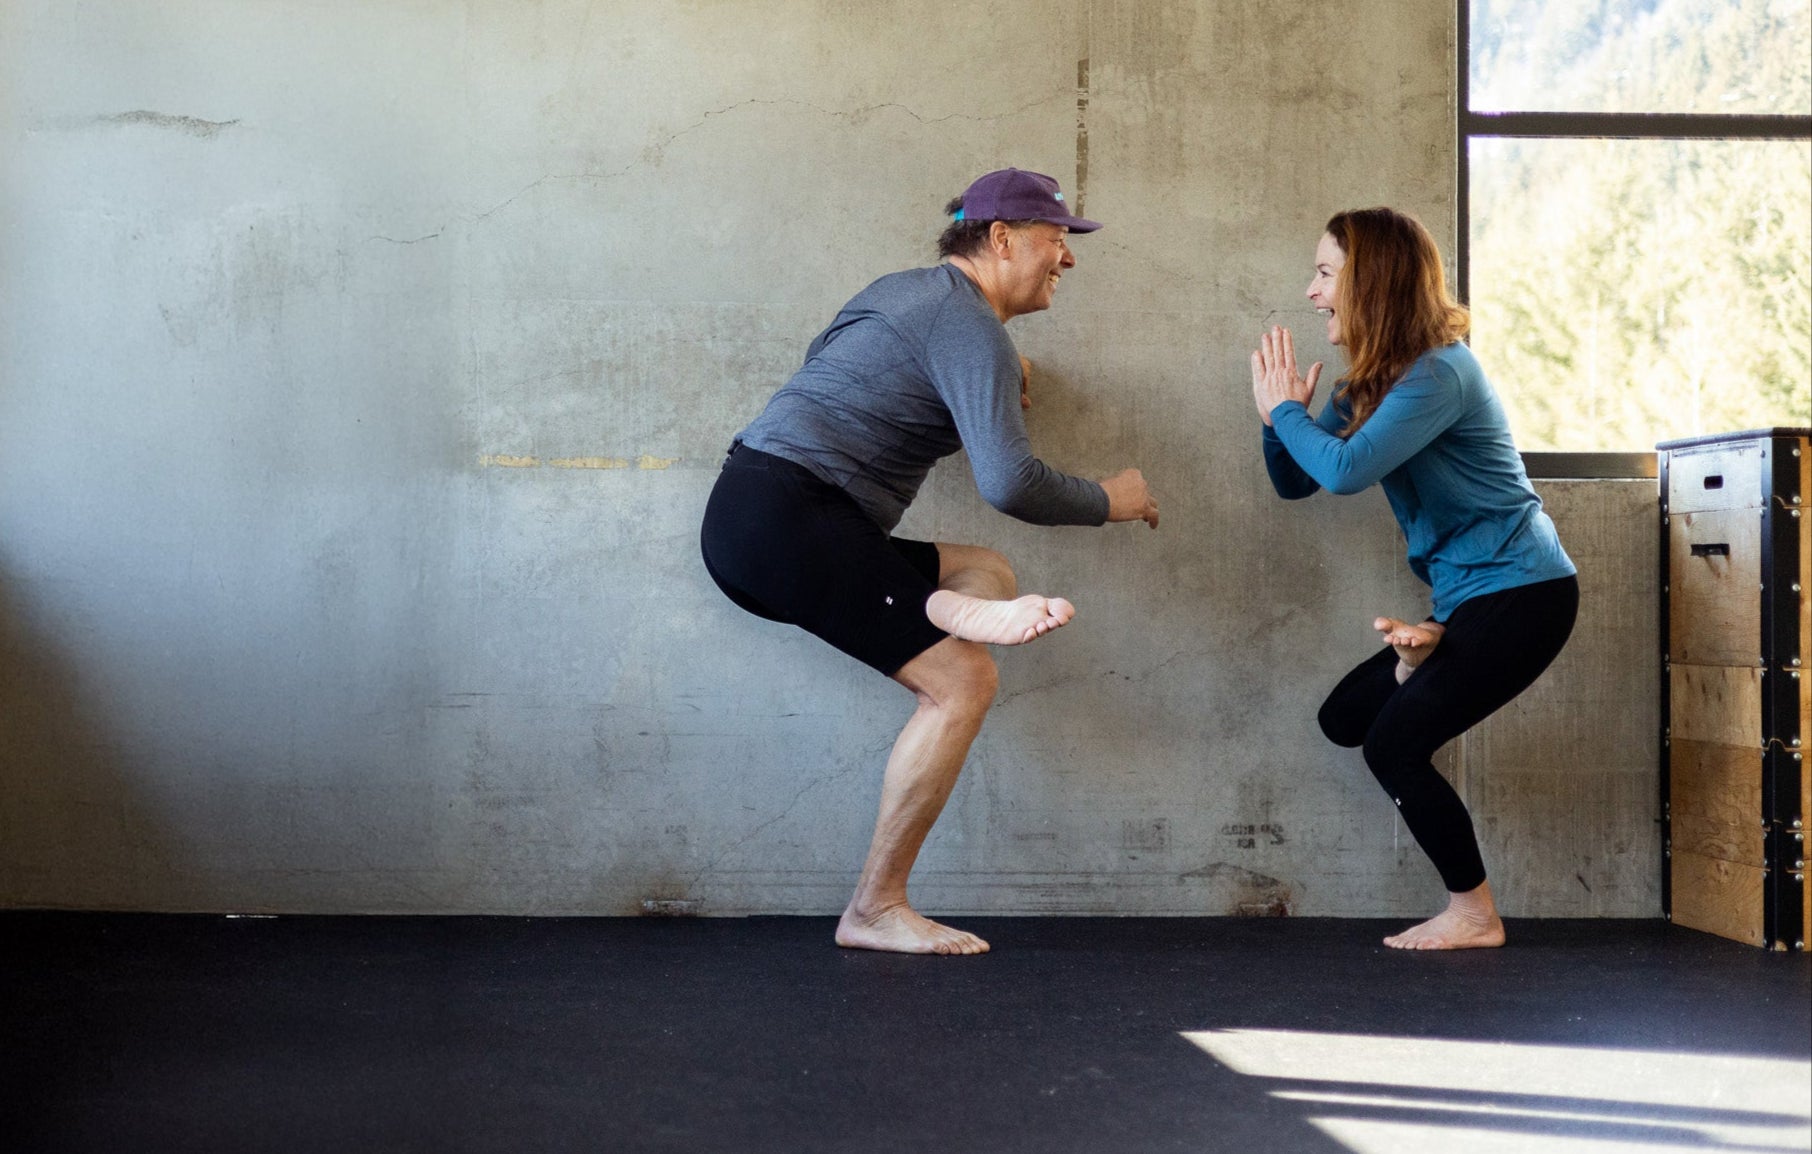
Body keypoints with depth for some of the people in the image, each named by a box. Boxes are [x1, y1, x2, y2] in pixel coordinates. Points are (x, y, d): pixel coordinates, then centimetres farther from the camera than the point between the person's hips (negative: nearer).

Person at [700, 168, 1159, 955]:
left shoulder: (907, 290, 22)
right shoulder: (971, 328, -8)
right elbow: (1009, 483, -20)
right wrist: (1106, 502, 1)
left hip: (745, 523, 10)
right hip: (787, 515, -10)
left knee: (990, 573, 15)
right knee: (963, 681, -9)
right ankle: (875, 909, -9)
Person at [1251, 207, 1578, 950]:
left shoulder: (1437, 374, -20)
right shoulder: (1368, 384, 8)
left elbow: (1345, 470, -31)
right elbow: (1295, 483, 9)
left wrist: (1285, 409, -15)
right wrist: (1279, 419, -10)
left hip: (1521, 591, -9)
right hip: (1470, 595, 9)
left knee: (1393, 743, -8)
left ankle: (1474, 915, 4)